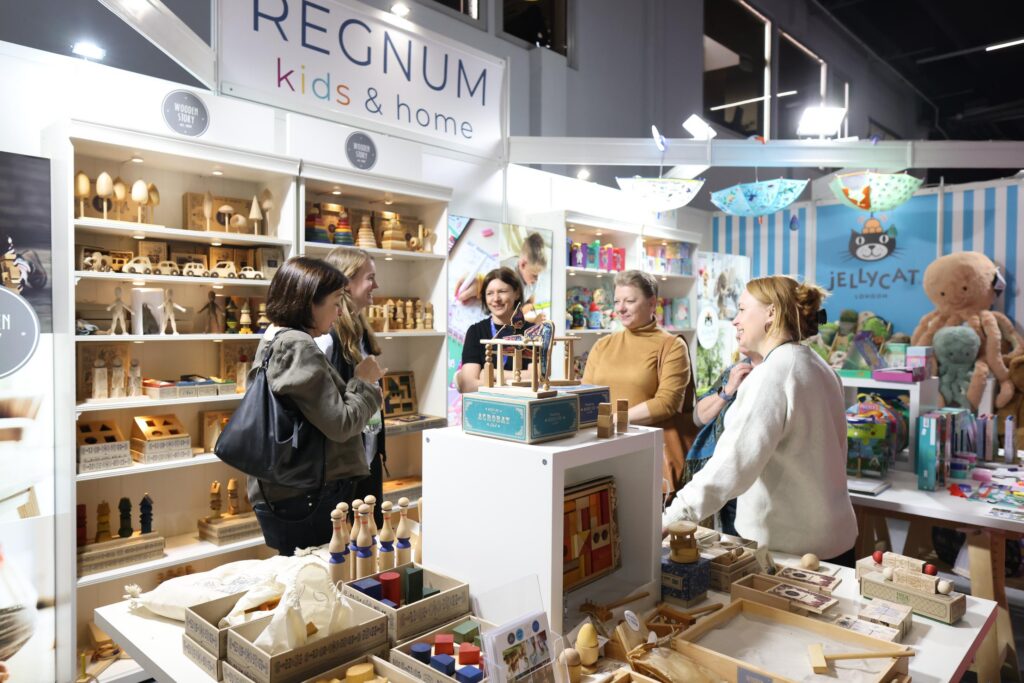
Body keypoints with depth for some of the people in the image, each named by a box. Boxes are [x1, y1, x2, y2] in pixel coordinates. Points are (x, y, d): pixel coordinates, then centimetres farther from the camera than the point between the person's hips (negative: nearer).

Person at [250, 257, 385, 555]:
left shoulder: (273, 342, 12)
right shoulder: (297, 346, -18)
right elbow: (339, 424, -19)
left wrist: (358, 383, 7)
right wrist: (364, 383, -5)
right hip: (309, 499, -10)